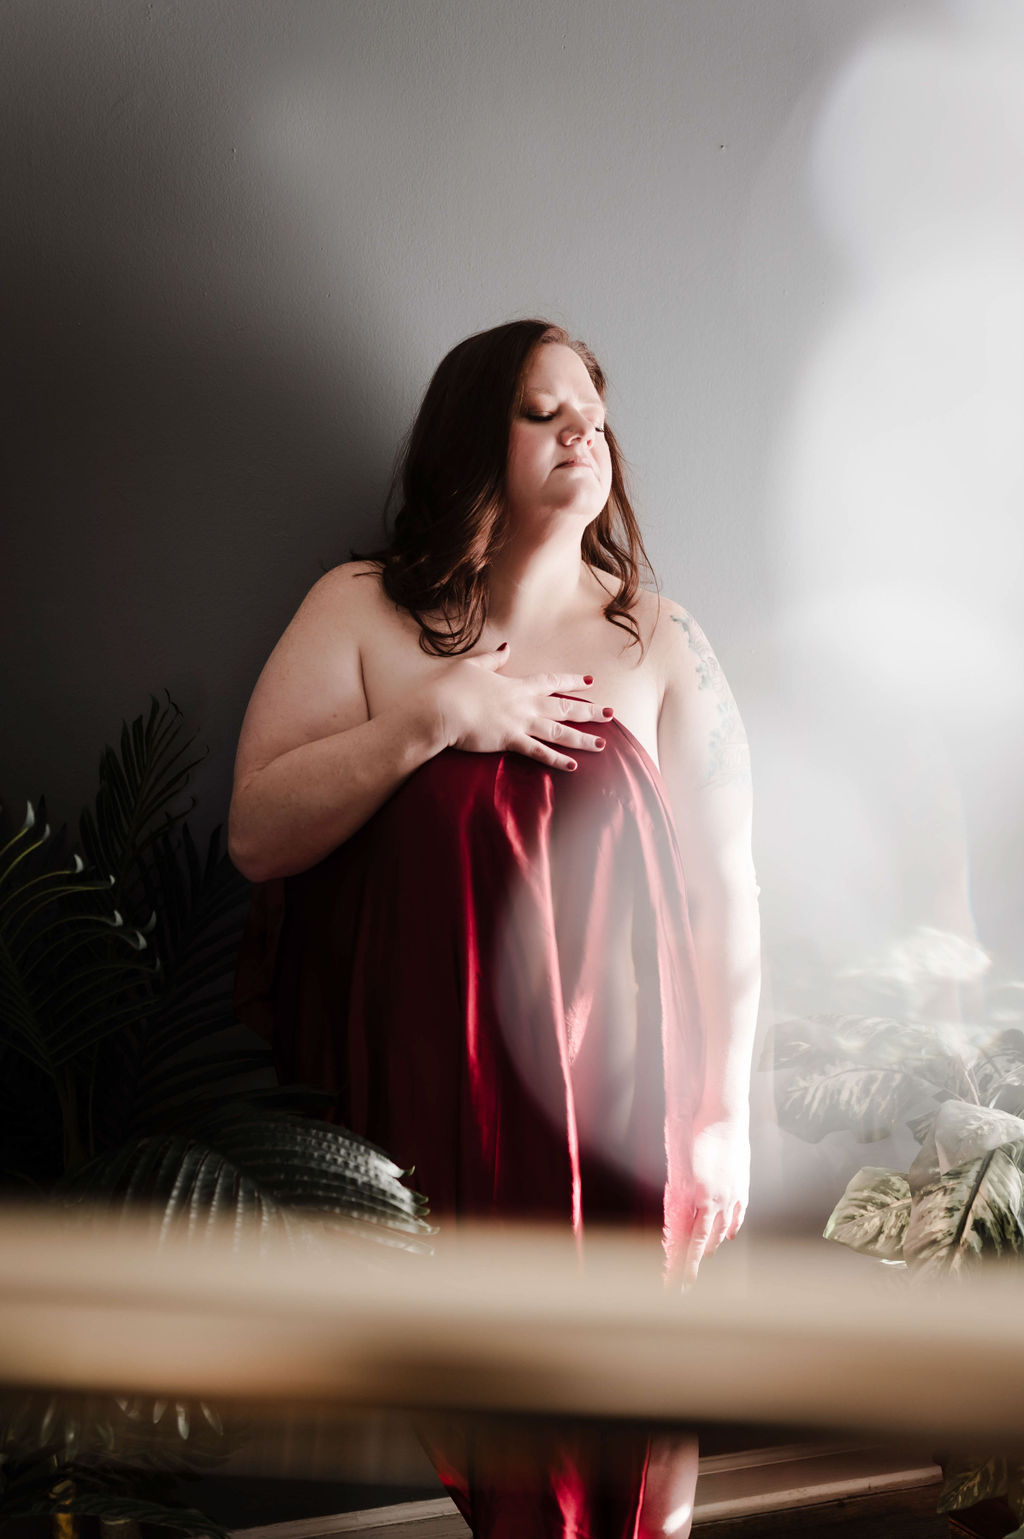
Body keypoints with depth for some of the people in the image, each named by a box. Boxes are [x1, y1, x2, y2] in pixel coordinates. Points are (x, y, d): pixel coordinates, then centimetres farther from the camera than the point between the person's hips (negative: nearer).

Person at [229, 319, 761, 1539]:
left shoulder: (661, 642, 5)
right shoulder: (363, 612, 4)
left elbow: (726, 895, 3)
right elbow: (257, 835, -5)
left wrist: (725, 1116, -1)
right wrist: (436, 715, -14)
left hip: (616, 1115, 1)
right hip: (424, 1106, -1)